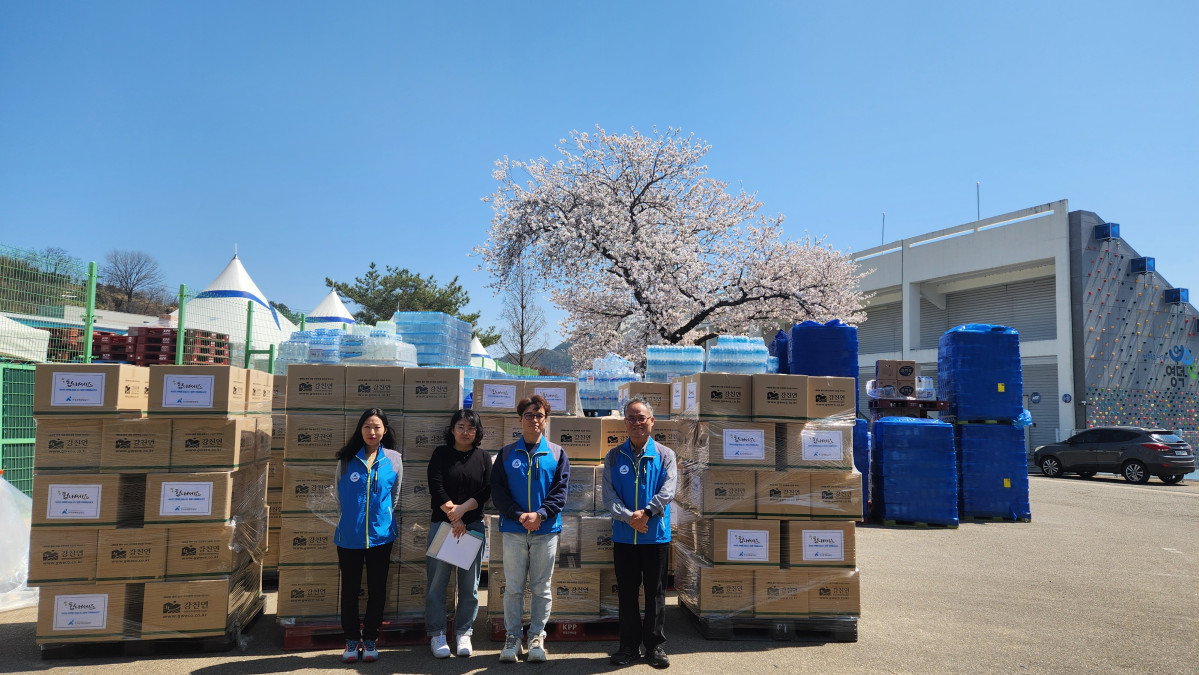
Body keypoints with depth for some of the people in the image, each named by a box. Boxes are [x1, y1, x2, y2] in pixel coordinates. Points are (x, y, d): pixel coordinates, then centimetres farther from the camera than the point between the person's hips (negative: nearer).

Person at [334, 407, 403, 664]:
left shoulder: (393, 459, 0)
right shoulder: (347, 459, -1)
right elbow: (338, 496, 10)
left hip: (381, 535, 0)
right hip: (349, 535, 0)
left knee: (377, 589, 8)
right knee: (349, 589, 8)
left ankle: (370, 640, 22)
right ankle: (352, 640, 22)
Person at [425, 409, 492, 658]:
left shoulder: (483, 457, 9)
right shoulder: (441, 454, 4)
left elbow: (487, 491, 1)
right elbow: (436, 488, -5)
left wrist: (462, 509, -12)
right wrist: (454, 517, -10)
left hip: (473, 525, 2)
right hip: (442, 523, -1)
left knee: (469, 584, 4)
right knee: (437, 581, -1)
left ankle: (464, 633, 14)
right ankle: (437, 634, 10)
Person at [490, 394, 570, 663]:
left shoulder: (557, 454, 6)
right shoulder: (506, 454, 6)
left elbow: (560, 490, -1)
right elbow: (498, 490, 0)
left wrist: (540, 514, -16)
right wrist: (519, 515, -13)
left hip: (546, 530, 0)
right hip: (513, 530, 0)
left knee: (541, 588, 6)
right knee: (514, 587, 5)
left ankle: (537, 637, 18)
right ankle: (512, 638, 16)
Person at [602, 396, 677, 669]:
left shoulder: (665, 455, 2)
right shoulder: (614, 457, 5)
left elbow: (667, 490, -9)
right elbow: (609, 495, -3)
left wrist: (646, 512, -21)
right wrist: (628, 517, -18)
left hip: (656, 535, -1)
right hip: (623, 536, 1)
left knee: (655, 593, 7)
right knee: (627, 593, 9)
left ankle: (655, 645, 18)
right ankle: (629, 645, 21)